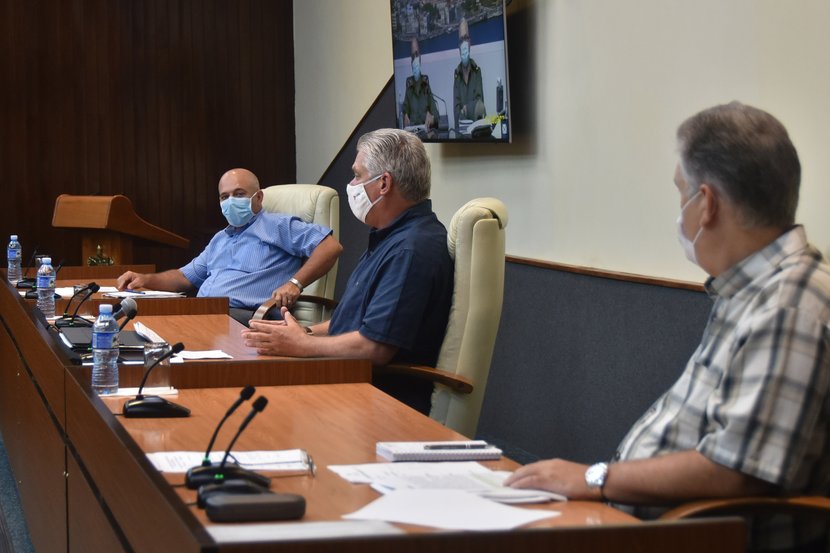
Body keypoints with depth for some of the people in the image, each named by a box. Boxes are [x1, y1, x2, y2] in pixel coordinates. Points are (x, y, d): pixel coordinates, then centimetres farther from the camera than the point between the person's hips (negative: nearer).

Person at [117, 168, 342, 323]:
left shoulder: (277, 226, 9)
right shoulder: (220, 239, 37)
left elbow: (331, 246, -3)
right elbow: (186, 277, 38)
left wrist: (295, 283, -15)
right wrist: (145, 279, 18)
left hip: (243, 316, -7)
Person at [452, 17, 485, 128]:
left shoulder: (477, 70, 5)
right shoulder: (456, 74, 8)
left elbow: (480, 99, 2)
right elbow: (456, 105, 1)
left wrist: (468, 108, -12)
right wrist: (459, 122, -12)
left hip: (476, 120, 1)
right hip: (461, 123, -1)